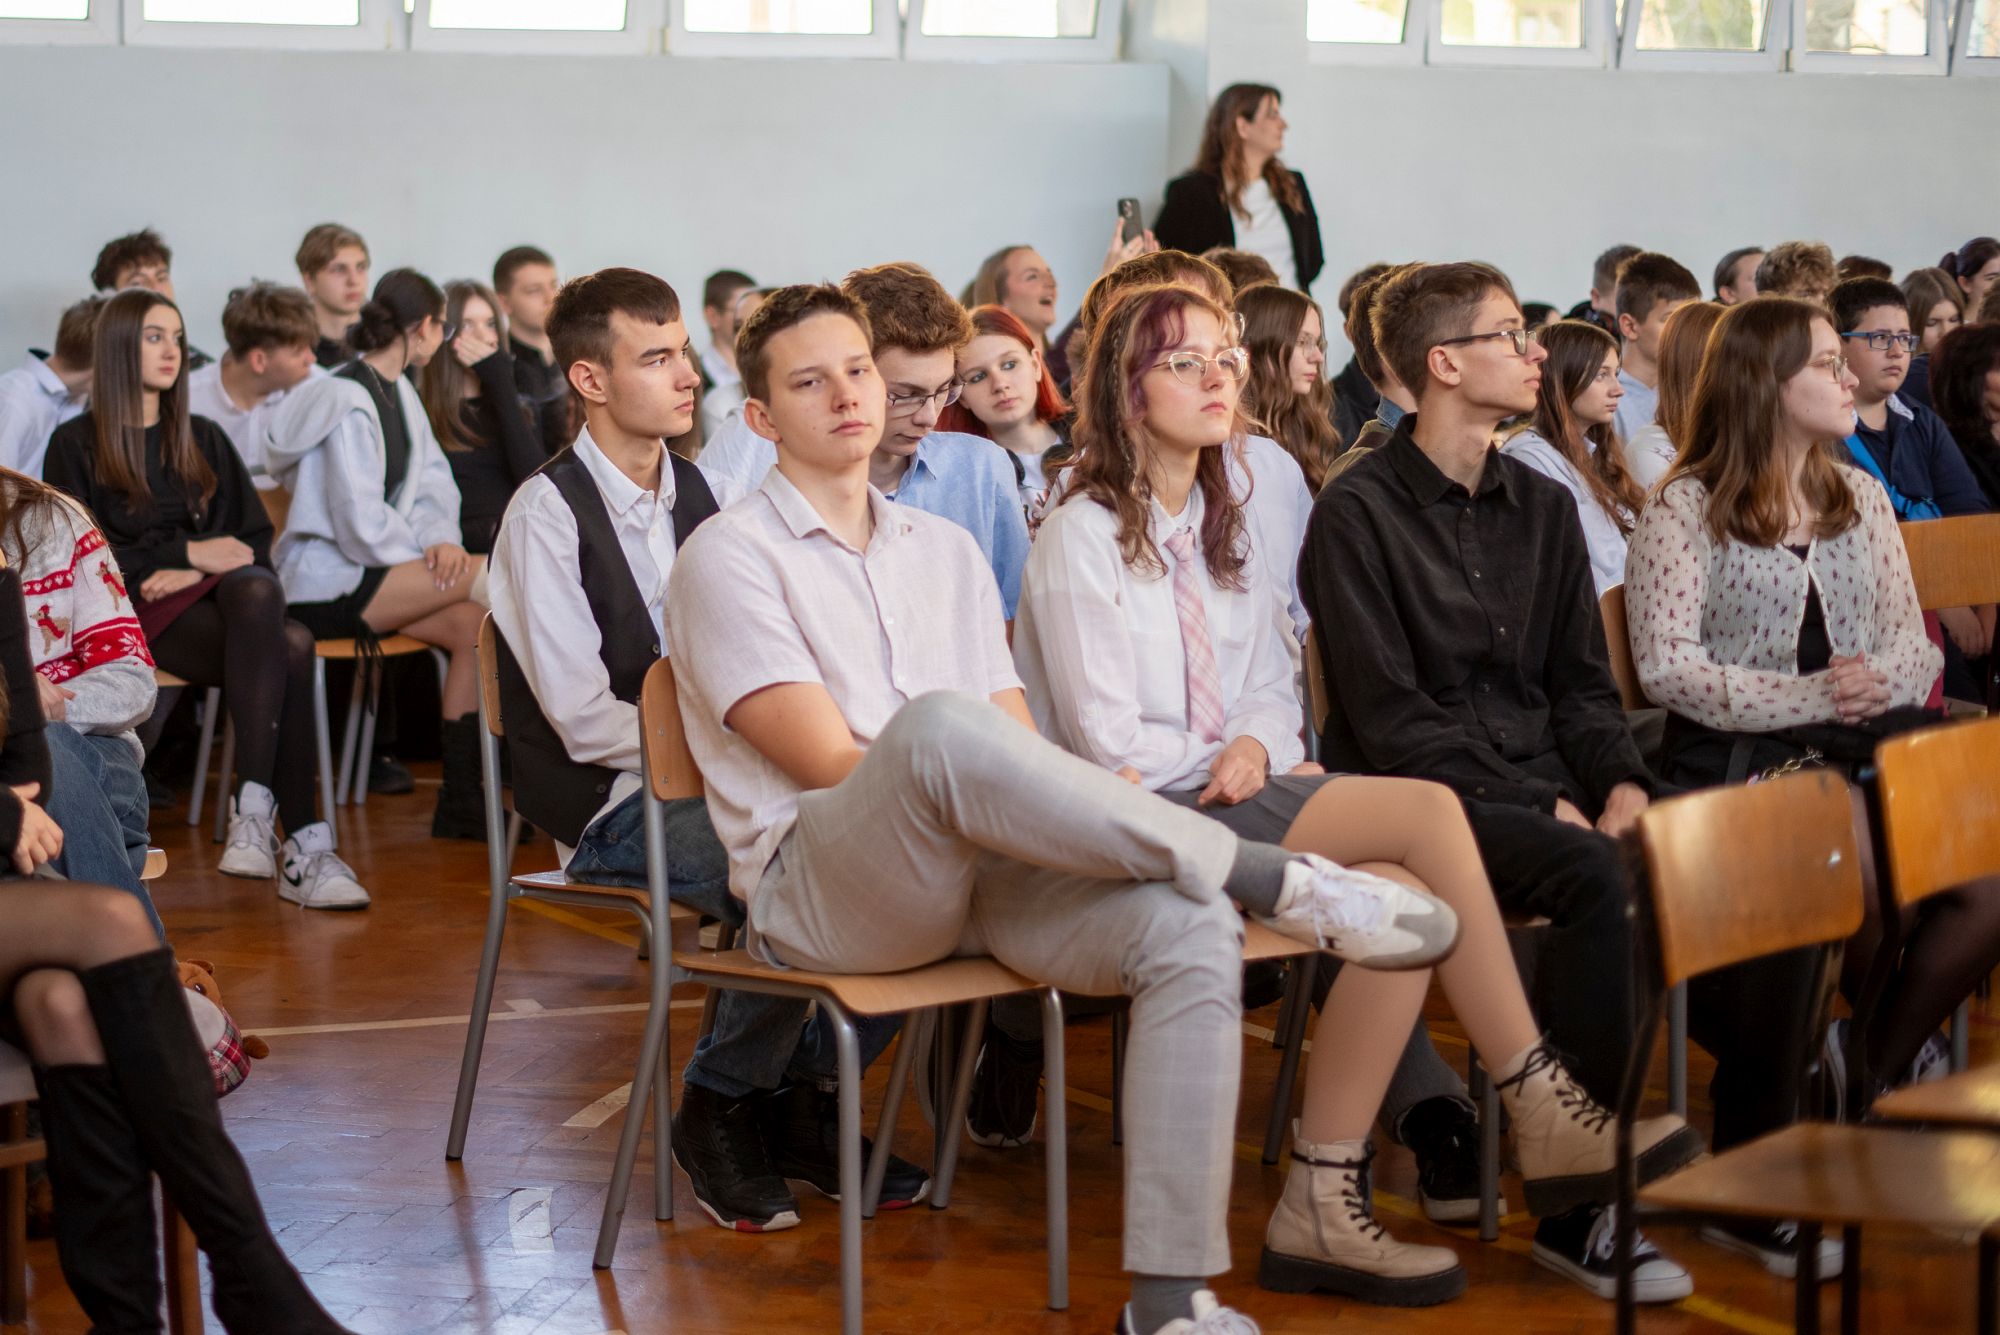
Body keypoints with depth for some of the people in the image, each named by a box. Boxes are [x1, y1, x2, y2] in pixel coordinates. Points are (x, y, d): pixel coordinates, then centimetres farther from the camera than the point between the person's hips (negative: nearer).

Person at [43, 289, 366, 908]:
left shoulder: (203, 439, 25)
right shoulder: (77, 445, 12)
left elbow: (255, 538, 15)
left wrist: (192, 572, -6)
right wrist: (189, 554, -8)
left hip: (215, 599, 4)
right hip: (135, 611, -4)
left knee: (256, 592, -37)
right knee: (289, 648, -34)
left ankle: (254, 807, -45)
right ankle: (304, 845, -42)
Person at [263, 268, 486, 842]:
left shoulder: (398, 391, 15)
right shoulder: (349, 402, -15)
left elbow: (433, 482, 12)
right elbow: (361, 525, -19)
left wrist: (442, 541, -9)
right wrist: (432, 554, -7)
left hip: (366, 568, 9)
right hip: (326, 584, -9)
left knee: (473, 625, -14)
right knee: (485, 577, -23)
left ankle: (460, 799, -10)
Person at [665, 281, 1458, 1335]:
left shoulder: (942, 549, 23)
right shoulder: (729, 556, 4)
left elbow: (1016, 744, 15)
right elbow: (831, 761, -7)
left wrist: (1083, 805, -9)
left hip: (977, 859, 6)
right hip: (814, 889, -5)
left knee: (1188, 928, -24)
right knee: (936, 724, -38)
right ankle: (1276, 883, -25)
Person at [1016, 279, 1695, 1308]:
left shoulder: (1218, 528, 21)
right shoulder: (1083, 535, -4)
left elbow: (1273, 692, 18)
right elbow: (1111, 746, -9)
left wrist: (1256, 747, -4)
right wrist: (1230, 765, -5)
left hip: (1233, 801, 7)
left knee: (1401, 894, -25)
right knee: (1425, 810, -26)